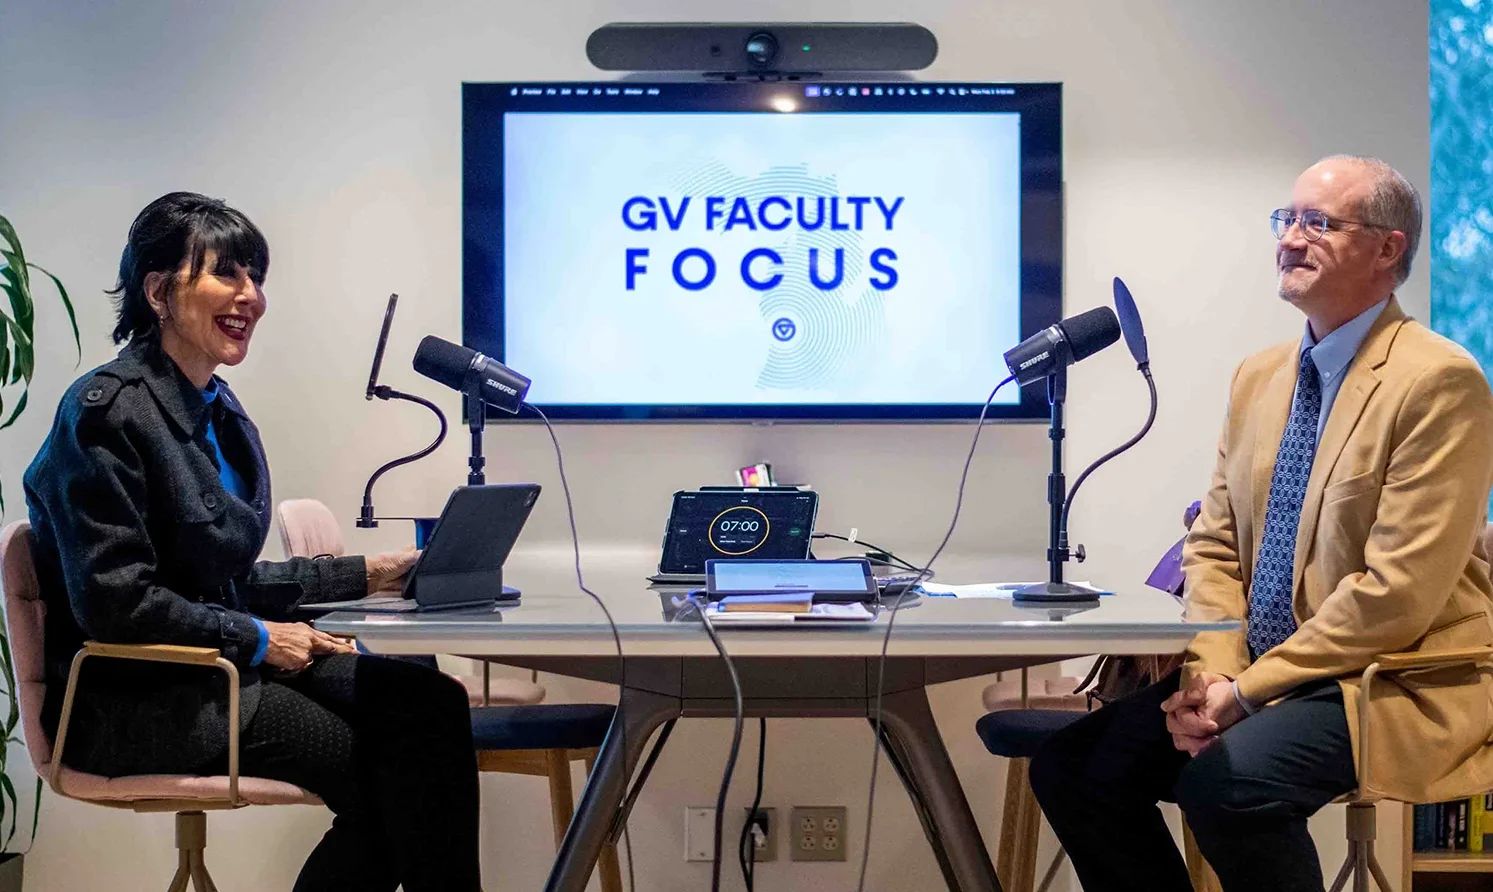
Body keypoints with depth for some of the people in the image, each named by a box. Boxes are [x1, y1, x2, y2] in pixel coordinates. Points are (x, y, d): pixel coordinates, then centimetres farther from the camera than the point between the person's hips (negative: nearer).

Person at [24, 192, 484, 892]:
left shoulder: (222, 414, 13)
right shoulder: (109, 408, -13)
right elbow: (113, 598, -20)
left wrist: (361, 576, 10)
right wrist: (256, 639, -15)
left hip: (224, 664, 8)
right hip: (134, 699, -8)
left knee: (432, 703, -13)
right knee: (382, 778, -19)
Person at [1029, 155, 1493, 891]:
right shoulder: (1259, 376, 12)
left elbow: (1401, 590, -19)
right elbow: (1215, 546, 12)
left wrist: (1248, 692, -17)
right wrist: (1209, 675, -6)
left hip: (1396, 685, -7)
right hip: (1254, 674, 7)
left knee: (1227, 779, -32)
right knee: (1071, 767, -7)